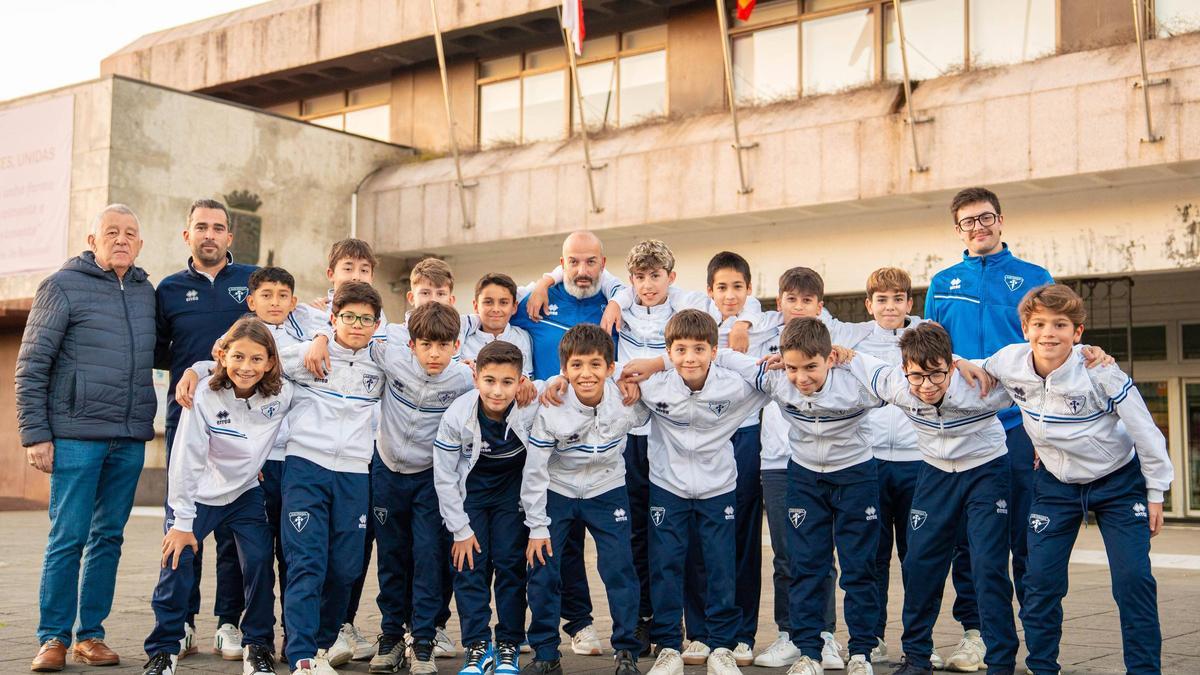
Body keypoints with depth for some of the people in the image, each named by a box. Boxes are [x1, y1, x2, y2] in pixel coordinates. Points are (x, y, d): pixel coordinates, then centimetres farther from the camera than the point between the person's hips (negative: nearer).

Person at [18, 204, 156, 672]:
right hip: (77, 436, -5)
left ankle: (90, 634, 17)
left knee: (108, 537, 9)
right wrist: (35, 434, -9)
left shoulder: (146, 291, 13)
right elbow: (31, 366, -4)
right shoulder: (63, 286, -2)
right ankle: (53, 637, 9)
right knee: (68, 537, -3)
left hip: (130, 439, 5)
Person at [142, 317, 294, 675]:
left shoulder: (281, 395, -15)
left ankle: (258, 644, 10)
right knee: (177, 565, -8)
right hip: (200, 494, -2)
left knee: (259, 562, -8)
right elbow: (186, 461, -18)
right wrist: (182, 521, -16)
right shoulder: (205, 396, -22)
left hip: (247, 492, 2)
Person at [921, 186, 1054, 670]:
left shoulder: (1034, 279, 6)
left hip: (1019, 425, -2)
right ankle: (974, 631, 16)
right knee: (966, 535, 6)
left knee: (1027, 535, 0)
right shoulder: (943, 285, 12)